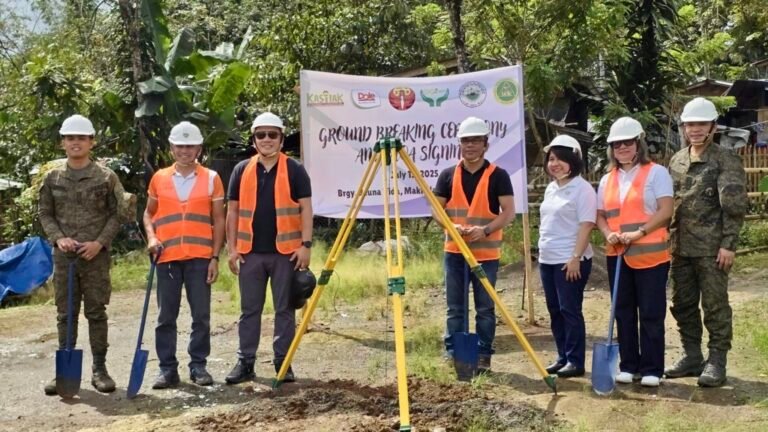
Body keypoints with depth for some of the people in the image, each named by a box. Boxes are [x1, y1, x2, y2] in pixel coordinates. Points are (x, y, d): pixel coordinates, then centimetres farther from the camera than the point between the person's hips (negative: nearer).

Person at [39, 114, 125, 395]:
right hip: (63, 256, 2)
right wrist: (58, 238, -7)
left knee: (96, 313, 3)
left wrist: (100, 242, -12)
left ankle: (99, 369, 11)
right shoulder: (52, 178, 7)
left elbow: (116, 214, 0)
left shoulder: (106, 177, 0)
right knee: (65, 314, 7)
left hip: (96, 256, -2)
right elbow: (44, 213, 10)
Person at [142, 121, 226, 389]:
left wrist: (215, 257, -1)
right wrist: (151, 237, -3)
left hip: (200, 257, -1)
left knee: (201, 315, 3)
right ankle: (168, 369, 12)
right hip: (167, 257, 1)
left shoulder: (211, 179, 5)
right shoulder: (159, 178, 9)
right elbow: (149, 213, 17)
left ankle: (198, 366, 14)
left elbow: (218, 221, 5)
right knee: (166, 317, 5)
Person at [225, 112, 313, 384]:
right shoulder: (242, 170, 8)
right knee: (249, 309, 7)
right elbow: (233, 211, 10)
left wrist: (306, 245, -10)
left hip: (285, 251, -2)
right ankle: (245, 362, 14)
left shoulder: (294, 170, 1)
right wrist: (232, 248, 3)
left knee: (284, 309, 4)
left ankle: (283, 362, 12)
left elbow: (305, 209, -2)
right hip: (250, 252, 2)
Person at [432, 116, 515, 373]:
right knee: (455, 307, 7)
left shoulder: (498, 176, -3)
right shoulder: (448, 175, 5)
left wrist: (485, 230, -22)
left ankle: (483, 356, 12)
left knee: (485, 308, 4)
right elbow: (437, 209, 6)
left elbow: (508, 212, -7)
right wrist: (452, 226, -14)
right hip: (455, 250, 2)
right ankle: (452, 353, 15)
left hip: (486, 252, -2)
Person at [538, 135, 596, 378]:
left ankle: (576, 361, 4)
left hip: (570, 261, -8)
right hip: (547, 259, 8)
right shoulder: (551, 189, 15)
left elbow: (586, 225, -16)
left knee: (570, 310, -4)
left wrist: (576, 257, -20)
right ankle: (563, 357, 20)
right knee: (555, 310, 11)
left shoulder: (582, 188, -10)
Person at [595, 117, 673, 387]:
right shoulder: (607, 180, 13)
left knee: (651, 314, -1)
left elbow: (665, 211, -11)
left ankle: (652, 369, 6)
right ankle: (629, 366, 18)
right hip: (617, 256, 5)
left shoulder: (656, 173, -2)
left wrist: (638, 233, -21)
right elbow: (600, 216, 14)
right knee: (623, 312, 9)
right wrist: (609, 234, -8)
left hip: (650, 255, -5)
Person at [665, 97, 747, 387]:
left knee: (715, 305, 0)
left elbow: (734, 206, -10)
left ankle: (717, 362, 8)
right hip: (680, 247, 6)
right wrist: (668, 239, 14)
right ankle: (692, 356, 24)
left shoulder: (726, 160, -5)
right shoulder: (676, 161, 13)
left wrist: (728, 244, -15)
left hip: (712, 248, -6)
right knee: (683, 304, 12)